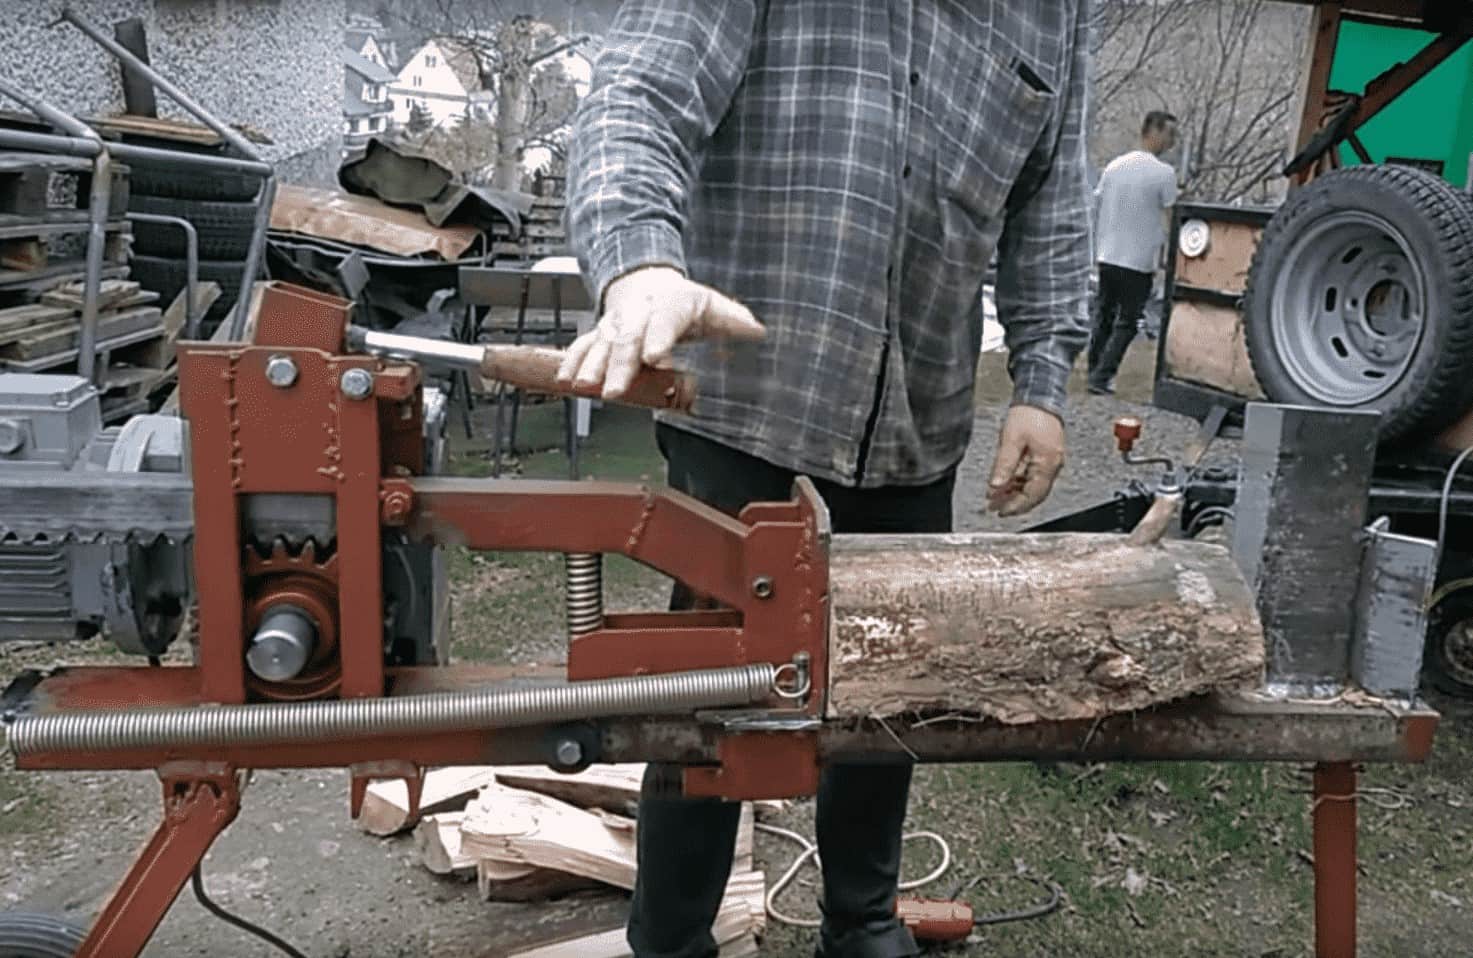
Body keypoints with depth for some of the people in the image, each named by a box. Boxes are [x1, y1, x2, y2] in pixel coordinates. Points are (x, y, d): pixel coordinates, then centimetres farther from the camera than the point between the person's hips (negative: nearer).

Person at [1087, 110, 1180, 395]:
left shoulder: (1114, 166, 7)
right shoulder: (1164, 173, -10)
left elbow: (1095, 208, 12)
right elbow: (1170, 219, -8)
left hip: (1106, 257, 6)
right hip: (1139, 262, -5)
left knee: (1103, 317, 16)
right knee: (1127, 323, 3)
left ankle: (1094, 373, 20)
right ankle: (1101, 376, -3)